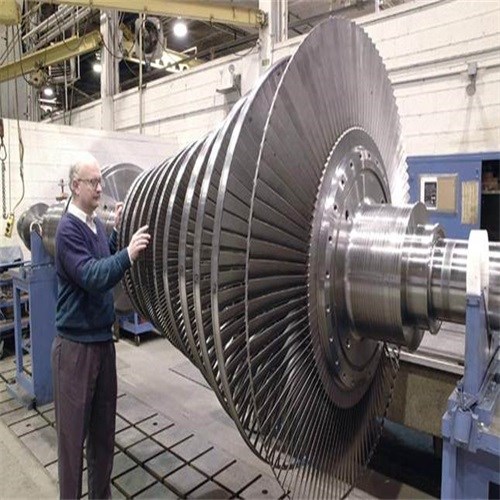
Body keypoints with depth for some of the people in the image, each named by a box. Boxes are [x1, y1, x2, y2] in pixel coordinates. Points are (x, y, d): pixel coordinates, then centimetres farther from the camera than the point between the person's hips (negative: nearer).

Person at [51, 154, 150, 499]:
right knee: (74, 429, 8)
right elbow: (91, 277, -27)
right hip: (76, 344, -7)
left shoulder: (97, 224, 7)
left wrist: (117, 230, 7)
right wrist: (127, 255, -40)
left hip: (104, 338, 8)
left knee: (104, 426, 18)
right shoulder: (68, 228, -16)